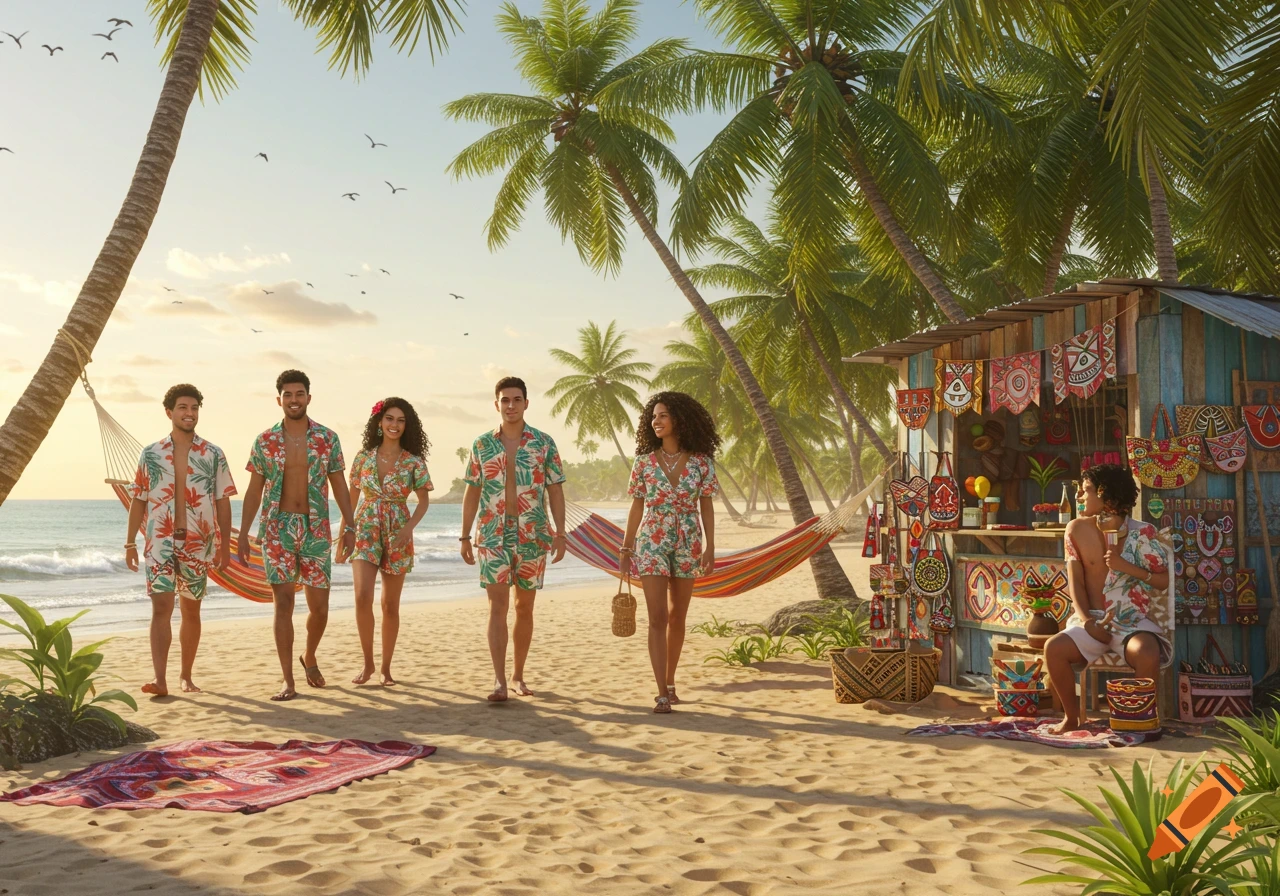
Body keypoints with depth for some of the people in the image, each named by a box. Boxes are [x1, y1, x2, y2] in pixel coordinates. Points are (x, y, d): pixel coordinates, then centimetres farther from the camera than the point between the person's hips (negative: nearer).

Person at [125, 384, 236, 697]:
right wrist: (130, 543, 6)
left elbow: (223, 503, 3)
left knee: (191, 611, 10)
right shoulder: (150, 454, 5)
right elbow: (138, 501, 8)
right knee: (161, 607, -11)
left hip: (198, 544, 1)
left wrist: (225, 545, -1)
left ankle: (186, 676, 22)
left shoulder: (213, 455, 3)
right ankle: (159, 679, -17)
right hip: (160, 542, -1)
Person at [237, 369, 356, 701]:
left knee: (319, 606, 3)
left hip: (316, 528, 1)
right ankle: (288, 680, 3)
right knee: (284, 602, -4)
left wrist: (349, 527, 0)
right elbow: (254, 491, 7)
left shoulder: (328, 438, 3)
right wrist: (243, 535, 2)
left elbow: (339, 486, 6)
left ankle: (310, 658, 31)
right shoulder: (264, 441, 3)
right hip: (277, 528, 0)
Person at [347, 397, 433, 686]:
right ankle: (367, 663, 1)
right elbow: (353, 496, 11)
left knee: (390, 605, 6)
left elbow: (424, 501, 2)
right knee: (363, 597, -16)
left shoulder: (413, 462, -2)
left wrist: (410, 527, -14)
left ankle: (386, 667, 20)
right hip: (365, 532, 0)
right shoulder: (364, 457, 2)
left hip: (397, 536, 0)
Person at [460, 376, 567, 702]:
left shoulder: (544, 443, 2)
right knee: (498, 606, -8)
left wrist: (560, 534, -5)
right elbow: (472, 493, 9)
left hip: (533, 537, 1)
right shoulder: (482, 444, 4)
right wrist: (465, 536, 6)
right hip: (493, 537, 0)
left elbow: (555, 491, 2)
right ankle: (499, 681, -10)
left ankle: (519, 675, 22)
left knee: (524, 607, 9)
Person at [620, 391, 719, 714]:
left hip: (688, 545, 1)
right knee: (658, 618, -7)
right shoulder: (645, 461, -1)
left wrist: (710, 547, -6)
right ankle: (662, 693, -8)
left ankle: (669, 682, 26)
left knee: (677, 617, 11)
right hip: (651, 544, -1)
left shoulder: (701, 462, -2)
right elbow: (637, 507, 5)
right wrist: (626, 548, 5)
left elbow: (706, 507, 1)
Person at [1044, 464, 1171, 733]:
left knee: (1148, 655, -35)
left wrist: (1127, 567, -16)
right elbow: (1075, 582, 1)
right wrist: (1087, 622, -12)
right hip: (1092, 620, 2)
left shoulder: (1141, 533, -3)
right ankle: (1071, 716, -5)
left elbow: (1164, 581, 0)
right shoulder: (1077, 529, 3)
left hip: (1132, 620, -2)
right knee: (1054, 648, -26)